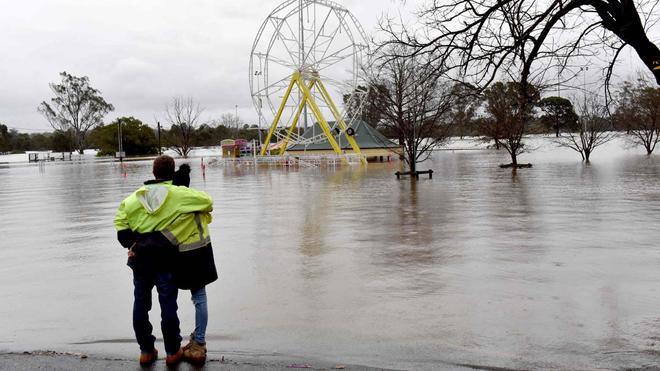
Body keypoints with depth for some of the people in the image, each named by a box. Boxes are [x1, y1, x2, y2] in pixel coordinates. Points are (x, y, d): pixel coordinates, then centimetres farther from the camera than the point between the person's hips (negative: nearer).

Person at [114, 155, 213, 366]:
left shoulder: (137, 196, 6)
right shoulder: (179, 194, -7)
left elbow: (121, 218, -2)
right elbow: (207, 202, -6)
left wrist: (130, 244, 0)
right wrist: (204, 210, 16)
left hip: (140, 258, 4)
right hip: (164, 258, -4)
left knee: (141, 303, 13)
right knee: (168, 305, 5)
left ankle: (146, 351, 22)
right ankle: (172, 352, 15)